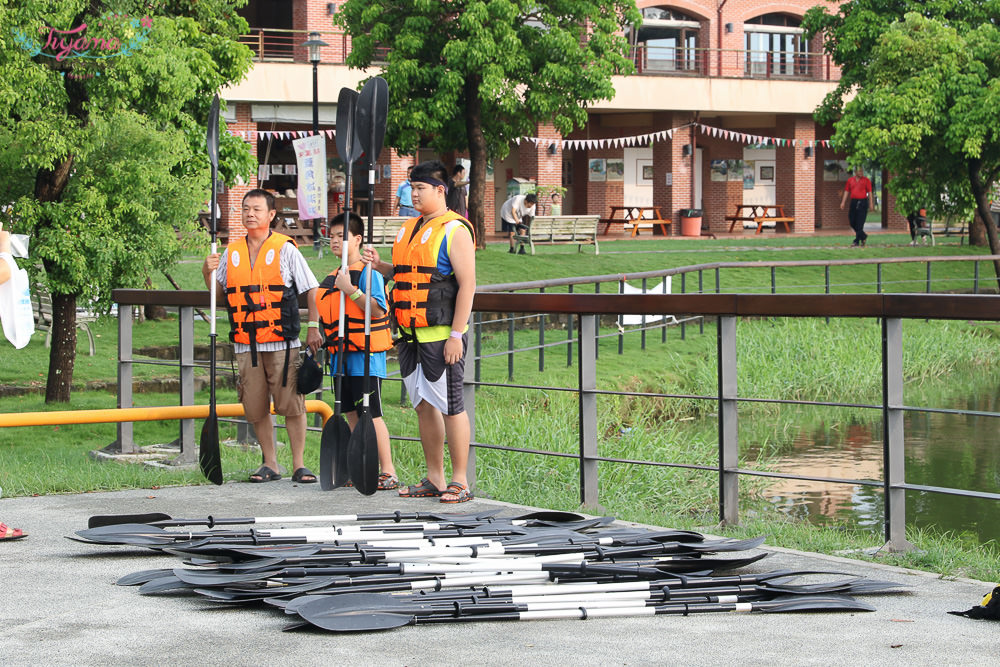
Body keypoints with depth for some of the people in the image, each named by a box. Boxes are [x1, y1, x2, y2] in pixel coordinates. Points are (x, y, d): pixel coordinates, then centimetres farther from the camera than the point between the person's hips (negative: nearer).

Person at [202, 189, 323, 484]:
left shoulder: (286, 249, 1)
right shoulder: (231, 253, 13)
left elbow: (312, 290, 3)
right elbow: (219, 295, 20)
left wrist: (314, 327, -5)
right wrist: (208, 274, 1)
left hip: (282, 343, -4)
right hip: (246, 345, 4)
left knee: (291, 404, -6)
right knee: (256, 408, 5)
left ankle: (299, 465, 0)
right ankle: (270, 464, 16)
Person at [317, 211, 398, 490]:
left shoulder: (368, 272, -9)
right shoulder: (332, 277, 16)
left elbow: (378, 310, -18)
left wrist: (351, 291, -23)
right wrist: (321, 343, 15)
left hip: (365, 355, -8)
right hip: (341, 356, 8)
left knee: (370, 414, -10)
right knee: (351, 414, 10)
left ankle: (388, 472, -6)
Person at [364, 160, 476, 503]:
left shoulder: (455, 229, -8)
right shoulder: (409, 228, 17)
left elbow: (467, 284, -13)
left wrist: (456, 335, -18)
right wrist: (380, 265, 7)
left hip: (442, 333, -8)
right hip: (411, 333, 8)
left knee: (449, 405, -6)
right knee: (423, 405, 10)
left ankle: (460, 481, 0)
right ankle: (434, 479, 17)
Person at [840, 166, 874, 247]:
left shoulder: (866, 180, 1)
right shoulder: (850, 180, 10)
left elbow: (869, 192, -1)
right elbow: (846, 192, 12)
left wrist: (870, 204, -8)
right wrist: (843, 202, 5)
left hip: (862, 202, -4)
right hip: (853, 202, 4)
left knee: (860, 223, -8)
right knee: (852, 222, 6)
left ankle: (856, 241, -5)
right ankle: (863, 236, 24)